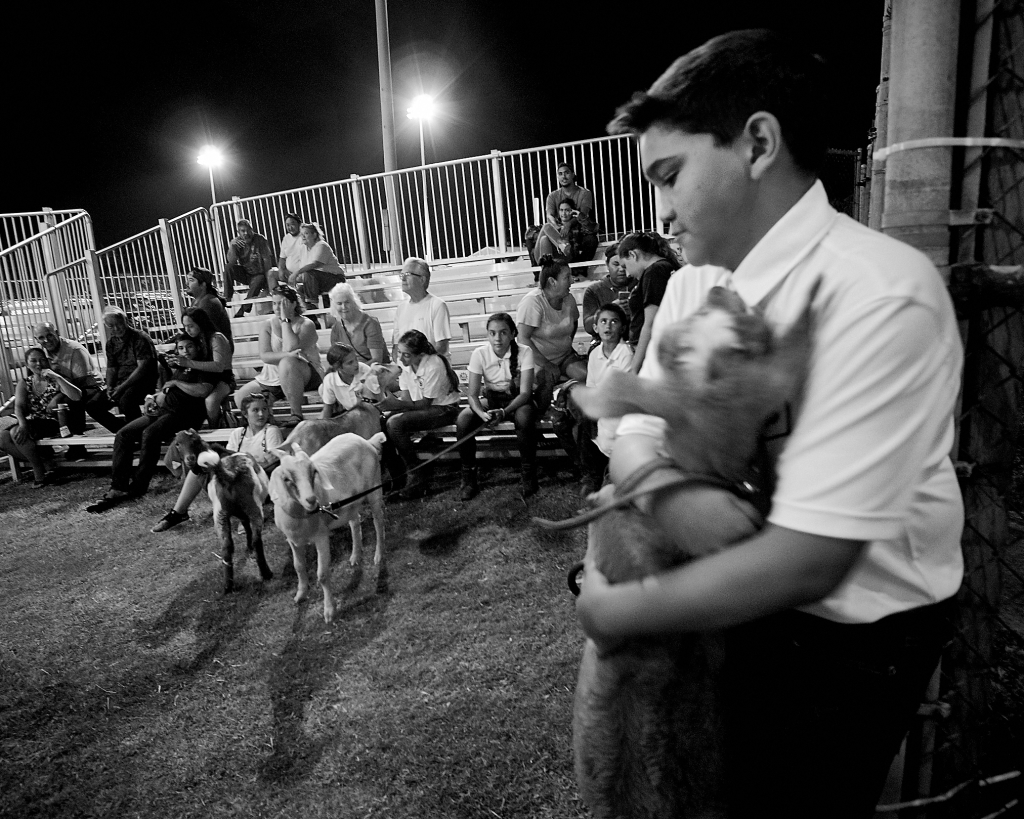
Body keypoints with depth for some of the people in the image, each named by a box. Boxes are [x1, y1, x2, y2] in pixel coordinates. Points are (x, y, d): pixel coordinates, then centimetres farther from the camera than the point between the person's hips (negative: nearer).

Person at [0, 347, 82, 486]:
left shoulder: (56, 380, -2)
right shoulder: (24, 382, 11)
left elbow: (77, 396, -21)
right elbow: (19, 406, -3)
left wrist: (57, 377, -26)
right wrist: (22, 424, -23)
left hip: (53, 424, -5)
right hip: (32, 424, 5)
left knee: (15, 433, -27)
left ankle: (40, 472, -14)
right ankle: (41, 459, -9)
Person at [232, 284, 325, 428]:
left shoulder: (306, 325, -7)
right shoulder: (267, 325, 5)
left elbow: (290, 348, -26)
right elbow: (264, 356, -10)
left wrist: (285, 320, -18)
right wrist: (287, 354, -28)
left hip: (307, 376, -5)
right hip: (274, 378, 6)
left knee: (287, 363, -39)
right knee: (241, 397, -6)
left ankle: (296, 415, -33)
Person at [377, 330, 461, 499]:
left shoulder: (434, 366, -25)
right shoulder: (405, 363, -3)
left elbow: (425, 404, -21)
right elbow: (406, 397, 0)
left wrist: (397, 404, -29)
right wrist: (392, 401, -20)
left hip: (443, 408, -7)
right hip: (419, 406, 7)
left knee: (395, 423, -28)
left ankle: (415, 478, -16)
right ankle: (397, 477, -3)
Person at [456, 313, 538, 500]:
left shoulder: (524, 352, -17)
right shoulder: (479, 354, -13)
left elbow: (525, 392, -20)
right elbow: (473, 394, -15)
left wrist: (504, 412, -37)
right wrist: (482, 413, -37)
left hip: (517, 399, -2)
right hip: (490, 399, 2)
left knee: (525, 418, -37)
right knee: (463, 420, -27)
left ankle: (529, 473, -16)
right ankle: (468, 475, -9)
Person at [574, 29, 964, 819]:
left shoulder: (880, 296, -28)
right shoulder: (693, 282, -4)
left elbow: (807, 561, -31)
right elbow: (637, 438, -7)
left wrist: (615, 611, -21)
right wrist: (675, 499, -29)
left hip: (852, 635, -5)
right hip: (751, 601, 6)